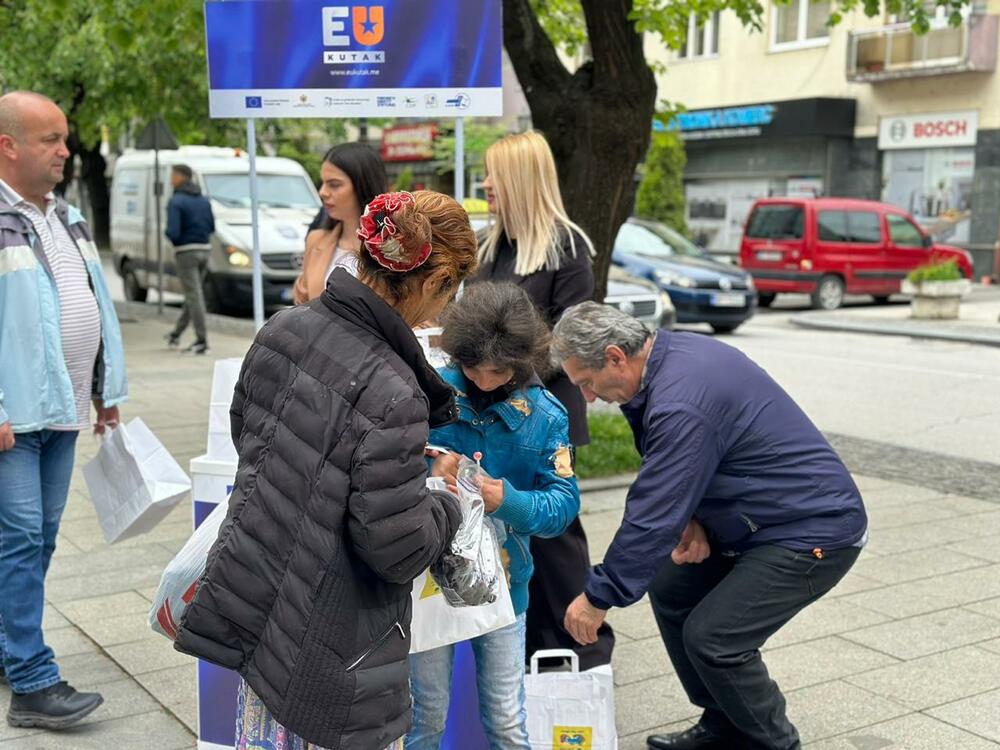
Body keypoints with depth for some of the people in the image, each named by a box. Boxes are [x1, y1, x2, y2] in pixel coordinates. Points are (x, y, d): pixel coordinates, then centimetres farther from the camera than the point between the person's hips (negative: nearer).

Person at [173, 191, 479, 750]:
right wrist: (448, 508, -1)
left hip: (250, 600, 7)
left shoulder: (283, 328, -6)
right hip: (329, 638, -7)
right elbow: (398, 550, -22)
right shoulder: (389, 395, -28)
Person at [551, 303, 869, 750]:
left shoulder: (679, 405, -29)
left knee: (711, 637, -15)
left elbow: (653, 515, -26)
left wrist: (598, 597, -16)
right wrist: (695, 519, -3)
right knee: (670, 589, 11)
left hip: (815, 532, -10)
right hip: (767, 522, 10)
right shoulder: (673, 352, 1)